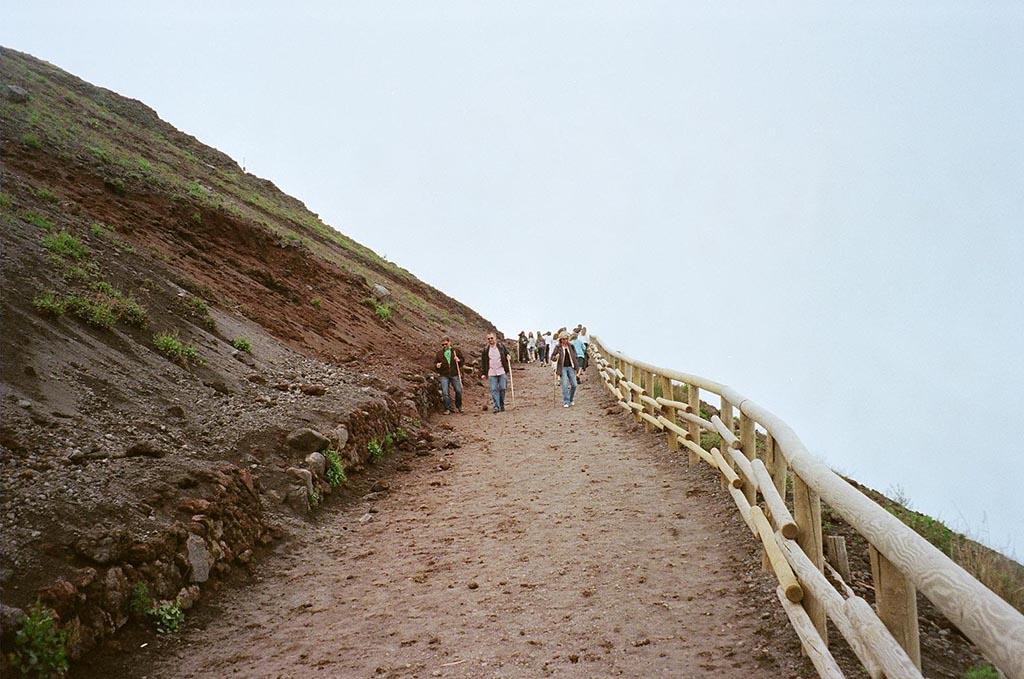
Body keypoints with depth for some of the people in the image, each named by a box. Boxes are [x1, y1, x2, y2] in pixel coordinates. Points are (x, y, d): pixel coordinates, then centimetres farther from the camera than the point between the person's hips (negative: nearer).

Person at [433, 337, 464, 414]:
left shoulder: (456, 351, 6)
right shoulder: (439, 353, 8)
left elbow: (462, 361, 12)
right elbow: (435, 363, 14)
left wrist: (459, 360, -10)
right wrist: (437, 365, -9)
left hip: (455, 375, 0)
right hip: (444, 376, 0)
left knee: (458, 391, 2)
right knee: (445, 392, -7)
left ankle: (459, 406, 25)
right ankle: (448, 409, 2)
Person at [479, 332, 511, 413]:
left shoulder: (501, 346, 4)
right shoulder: (485, 349, 7)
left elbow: (507, 354, 16)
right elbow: (482, 362, 10)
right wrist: (483, 373, 5)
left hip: (502, 372, 0)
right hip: (491, 373, 1)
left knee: (502, 388, 0)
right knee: (494, 390, -7)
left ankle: (502, 405, 16)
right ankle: (496, 407, -7)